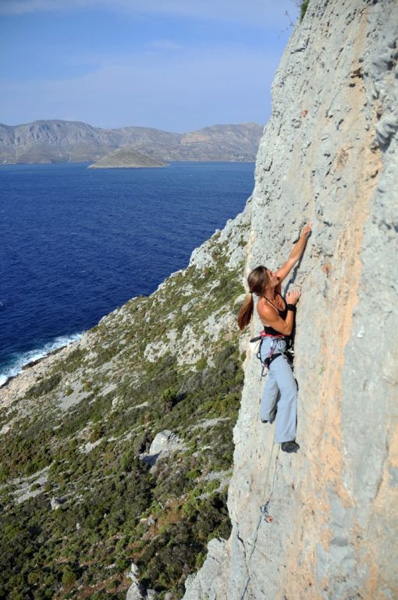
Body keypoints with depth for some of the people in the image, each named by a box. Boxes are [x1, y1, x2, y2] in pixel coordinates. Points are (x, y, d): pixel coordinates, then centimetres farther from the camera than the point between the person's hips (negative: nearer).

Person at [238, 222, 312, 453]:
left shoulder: (276, 285, -15)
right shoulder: (265, 308, -33)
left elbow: (293, 258, -11)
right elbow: (287, 329, -21)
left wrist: (304, 235, -19)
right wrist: (291, 305, -20)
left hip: (279, 346, 9)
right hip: (274, 349, -9)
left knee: (275, 381, 28)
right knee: (289, 389, -11)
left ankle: (266, 415, 51)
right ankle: (286, 439, -3)